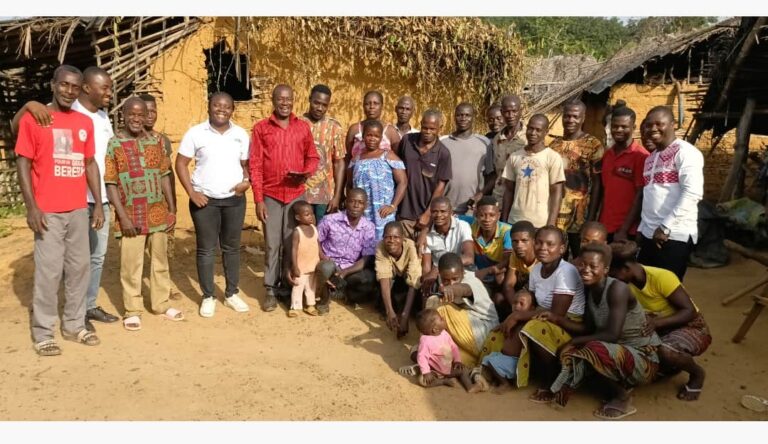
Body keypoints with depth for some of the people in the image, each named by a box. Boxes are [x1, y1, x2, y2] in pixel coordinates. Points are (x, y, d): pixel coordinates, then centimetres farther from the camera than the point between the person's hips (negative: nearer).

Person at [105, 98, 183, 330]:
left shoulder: (156, 141, 6)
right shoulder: (113, 144, -6)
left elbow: (165, 176, 9)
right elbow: (110, 184, -8)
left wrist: (171, 209, 5)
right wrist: (123, 216, -13)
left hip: (158, 213, 4)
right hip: (131, 216, -4)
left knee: (160, 260, 14)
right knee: (131, 265, 3)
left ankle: (162, 303, 27)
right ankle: (132, 310, 17)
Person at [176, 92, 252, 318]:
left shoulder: (241, 134, 5)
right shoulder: (195, 133, -4)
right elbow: (181, 164, -2)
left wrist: (247, 180, -10)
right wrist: (192, 193, -10)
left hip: (234, 199, 2)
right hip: (204, 200, -2)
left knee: (232, 247, 11)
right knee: (206, 249, 5)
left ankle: (232, 293, 23)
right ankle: (208, 297, 17)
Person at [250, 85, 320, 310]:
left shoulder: (303, 127, 6)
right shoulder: (260, 128, 0)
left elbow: (313, 157, 12)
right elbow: (254, 166, -2)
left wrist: (305, 173, -11)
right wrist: (258, 199, -7)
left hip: (296, 194, 2)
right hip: (271, 195, -1)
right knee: (272, 244, 3)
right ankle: (270, 289, 14)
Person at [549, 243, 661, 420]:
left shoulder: (617, 289, -24)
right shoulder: (589, 289, 0)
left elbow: (612, 335, -28)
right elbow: (589, 329, 4)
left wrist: (574, 341, -20)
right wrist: (557, 318, -6)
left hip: (643, 358, -7)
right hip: (616, 352, 7)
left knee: (594, 351, -31)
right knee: (569, 352, -13)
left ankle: (623, 396, -7)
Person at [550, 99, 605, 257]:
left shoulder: (593, 145, -4)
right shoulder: (554, 144, 10)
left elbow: (597, 183, -6)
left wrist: (591, 217, -11)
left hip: (580, 216, -4)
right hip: (554, 215, 4)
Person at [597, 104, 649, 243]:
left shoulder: (641, 156, -8)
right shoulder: (606, 155, 10)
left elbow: (640, 196, -12)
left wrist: (624, 230, -16)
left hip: (628, 231, -5)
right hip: (605, 228, 5)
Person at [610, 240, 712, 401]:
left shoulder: (662, 278, -29)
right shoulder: (626, 282, -11)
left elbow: (689, 311, -26)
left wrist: (657, 322, -40)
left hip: (692, 327, -6)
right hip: (661, 329, 6)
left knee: (665, 351, -37)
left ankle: (696, 374, -2)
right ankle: (672, 364, 11)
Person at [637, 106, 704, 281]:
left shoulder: (686, 152, -7)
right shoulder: (651, 158, 18)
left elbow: (692, 193, -18)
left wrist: (665, 227, -18)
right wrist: (642, 228, 14)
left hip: (675, 235, -8)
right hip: (649, 234, 8)